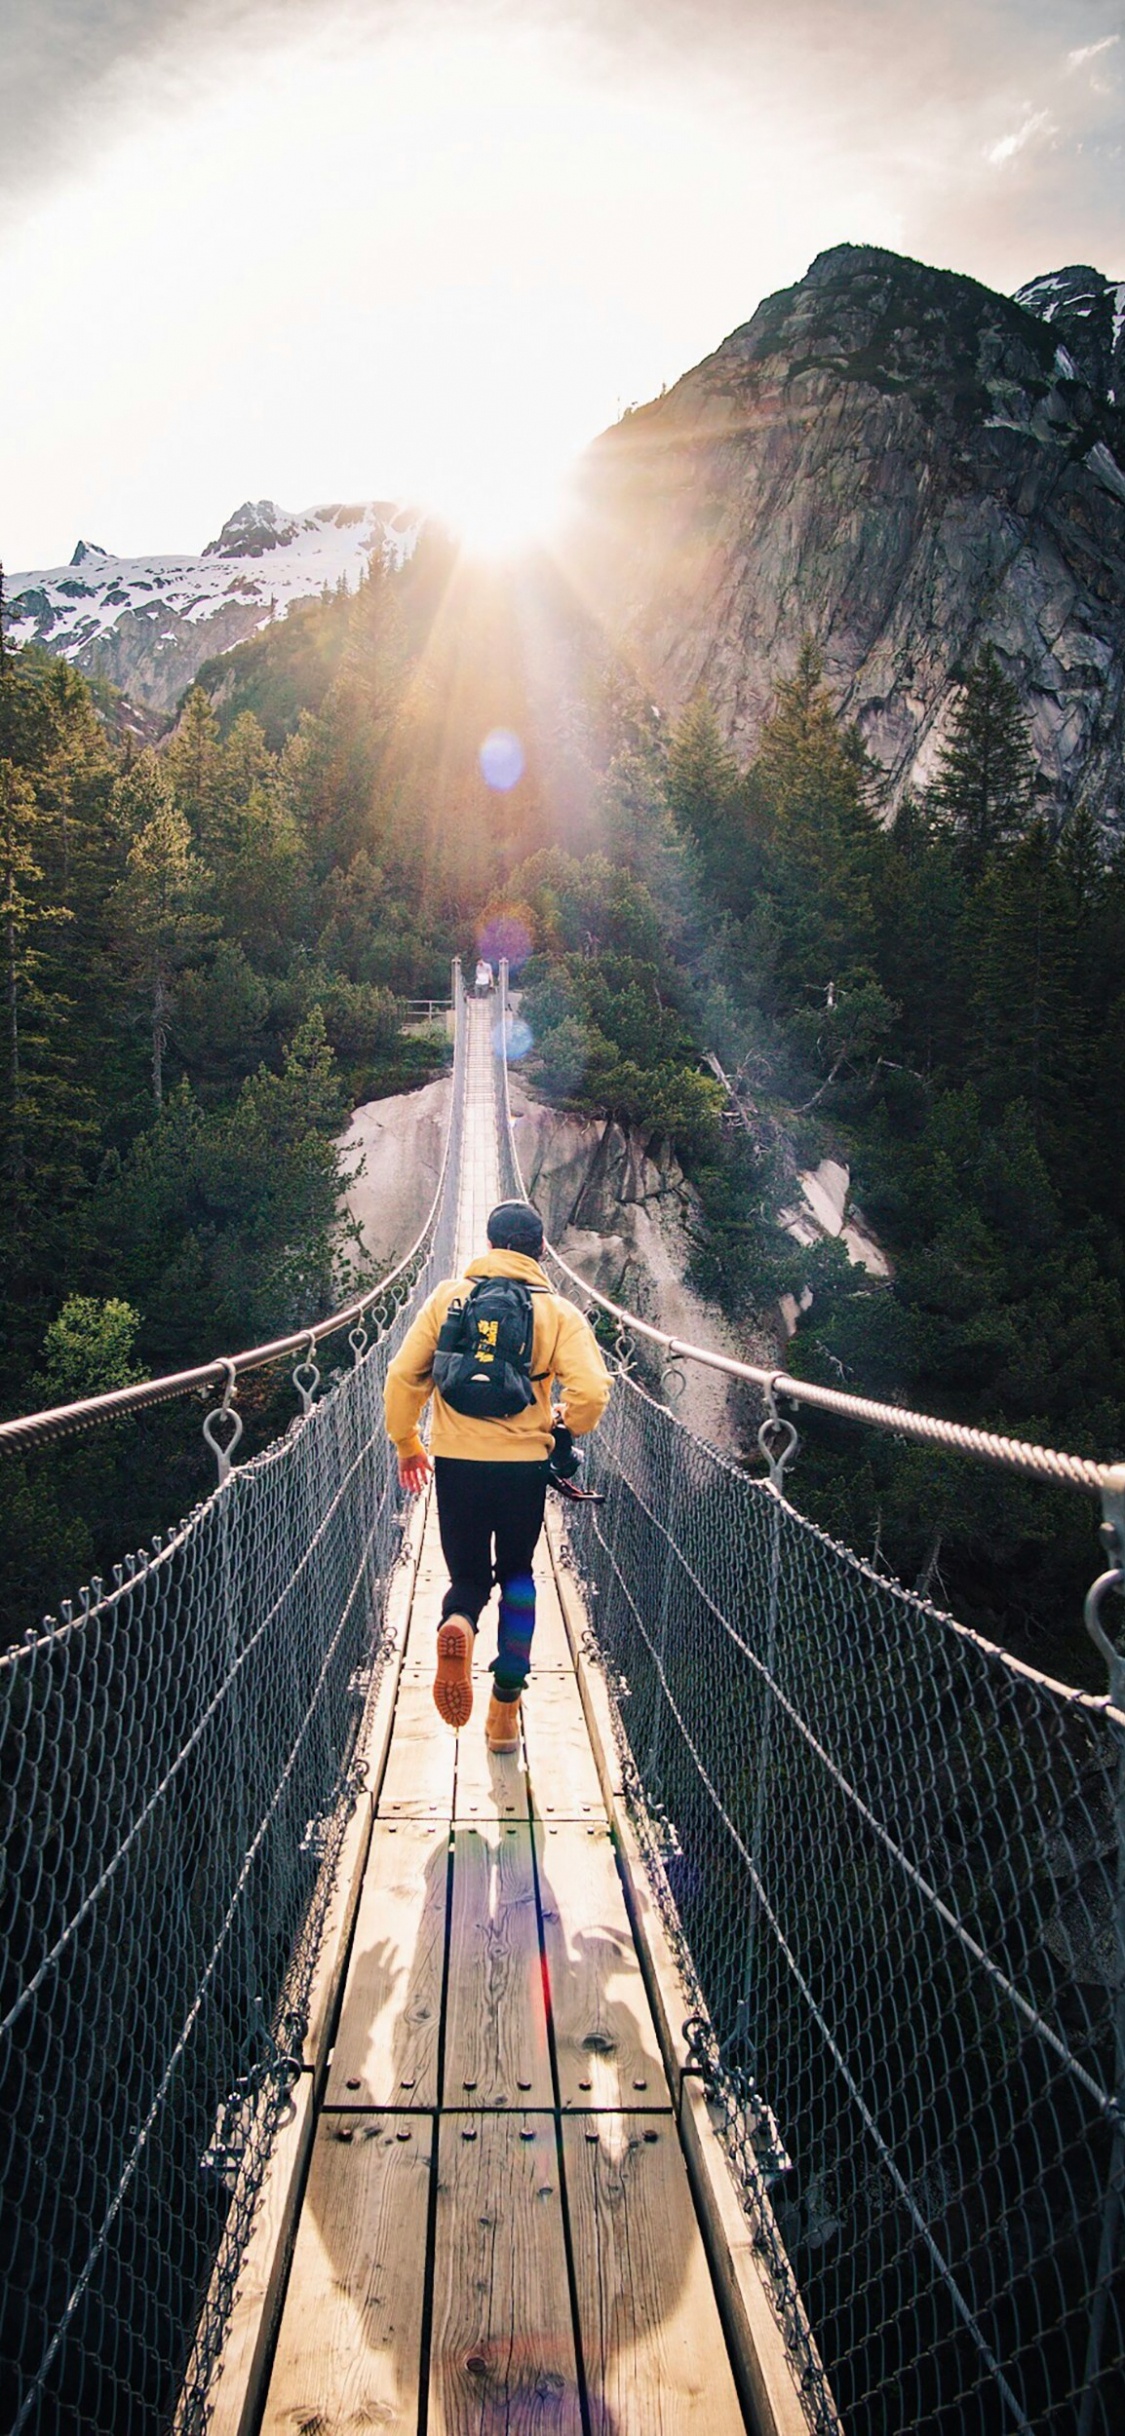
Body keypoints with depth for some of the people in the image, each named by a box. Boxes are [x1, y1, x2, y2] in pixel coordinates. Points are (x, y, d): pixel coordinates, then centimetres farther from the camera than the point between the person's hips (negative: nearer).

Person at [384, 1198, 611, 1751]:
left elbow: (403, 1377, 1)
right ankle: (505, 1712, 19)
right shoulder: (559, 1312, -1)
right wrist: (564, 1422, 11)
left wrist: (406, 1443, 15)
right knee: (517, 1576, 20)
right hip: (524, 1465, 0)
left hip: (455, 1463, 0)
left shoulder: (448, 1297, 2)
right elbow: (591, 1393, -11)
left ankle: (457, 1623, -20)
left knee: (468, 1576, 17)